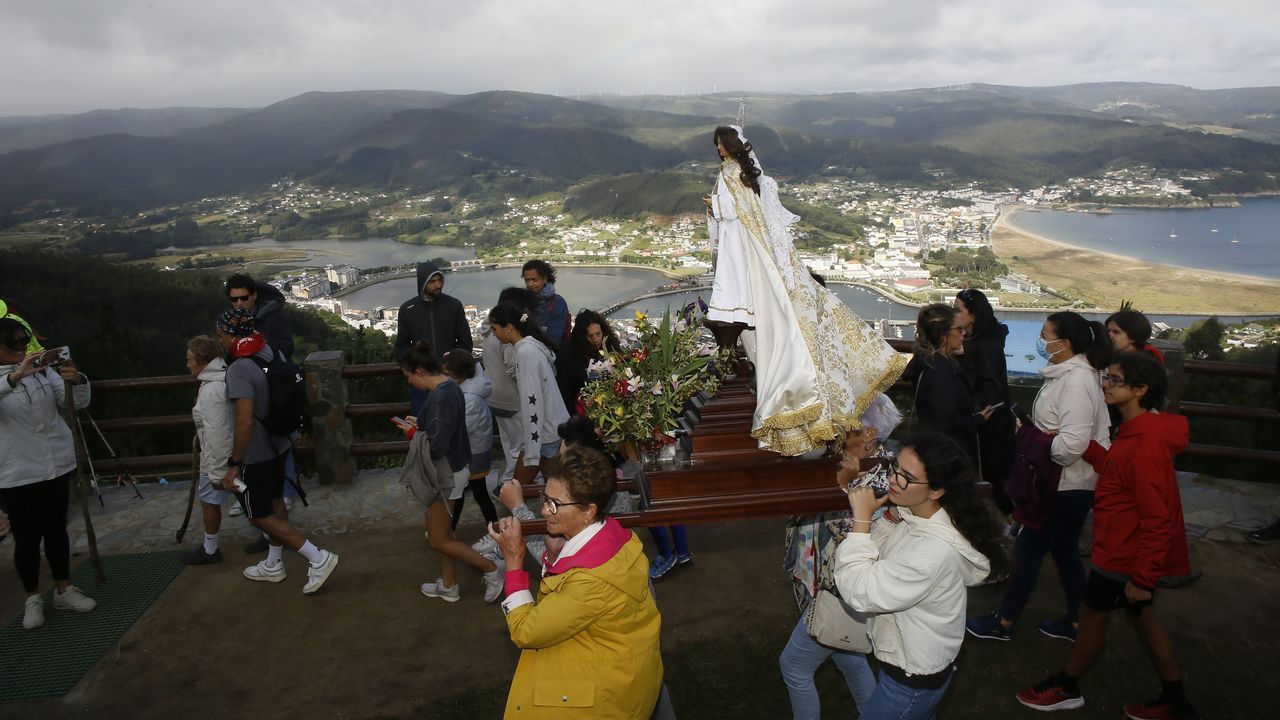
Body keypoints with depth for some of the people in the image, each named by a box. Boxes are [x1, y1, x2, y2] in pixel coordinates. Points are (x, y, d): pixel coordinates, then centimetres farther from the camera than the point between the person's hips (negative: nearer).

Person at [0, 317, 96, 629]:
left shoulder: (44, 370, 0)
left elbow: (79, 403, -3)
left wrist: (77, 380, -24)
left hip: (57, 465, 3)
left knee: (57, 530, 13)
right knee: (26, 538, 6)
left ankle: (63, 590, 27)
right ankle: (33, 598, 22)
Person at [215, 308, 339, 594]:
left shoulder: (239, 370, -26)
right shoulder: (269, 352, -1)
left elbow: (245, 421, -29)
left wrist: (233, 464, -22)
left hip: (255, 454, -8)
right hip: (277, 445, 8)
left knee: (260, 516, 5)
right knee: (274, 506, 20)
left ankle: (318, 558, 2)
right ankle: (273, 566, 35)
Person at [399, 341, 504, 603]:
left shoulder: (441, 397, -27)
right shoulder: (448, 387, 3)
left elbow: (436, 447, -29)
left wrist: (413, 434, -13)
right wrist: (419, 428, 3)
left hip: (445, 475, -10)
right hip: (447, 471, 10)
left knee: (439, 539, 5)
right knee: (441, 532, 21)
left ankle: (491, 568, 14)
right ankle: (448, 586, 35)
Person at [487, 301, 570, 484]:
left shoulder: (526, 352, -20)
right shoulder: (532, 345, 9)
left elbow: (533, 403, -24)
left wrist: (531, 453, -24)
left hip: (543, 434, -9)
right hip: (555, 428, 9)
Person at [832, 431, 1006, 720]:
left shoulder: (934, 550, -36)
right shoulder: (917, 516, -8)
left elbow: (860, 593, -33)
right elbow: (880, 561, 2)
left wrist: (862, 519, -29)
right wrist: (892, 515, -11)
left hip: (912, 680, -8)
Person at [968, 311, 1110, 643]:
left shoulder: (1077, 382, -25)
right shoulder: (1069, 373, 8)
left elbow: (1071, 444, -32)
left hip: (1065, 489, -10)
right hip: (1066, 484, 10)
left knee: (1028, 551, 3)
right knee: (1065, 552, 20)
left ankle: (1003, 623, 17)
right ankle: (1075, 621, 34)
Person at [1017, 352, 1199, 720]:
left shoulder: (1147, 442, -28)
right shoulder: (1138, 430, 3)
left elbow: (1157, 518, -28)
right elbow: (1116, 470, 17)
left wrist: (1142, 577, -25)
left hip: (1124, 555, -9)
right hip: (1128, 551, 9)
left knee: (1092, 616, 8)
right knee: (1143, 618, 20)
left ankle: (1065, 687, 28)